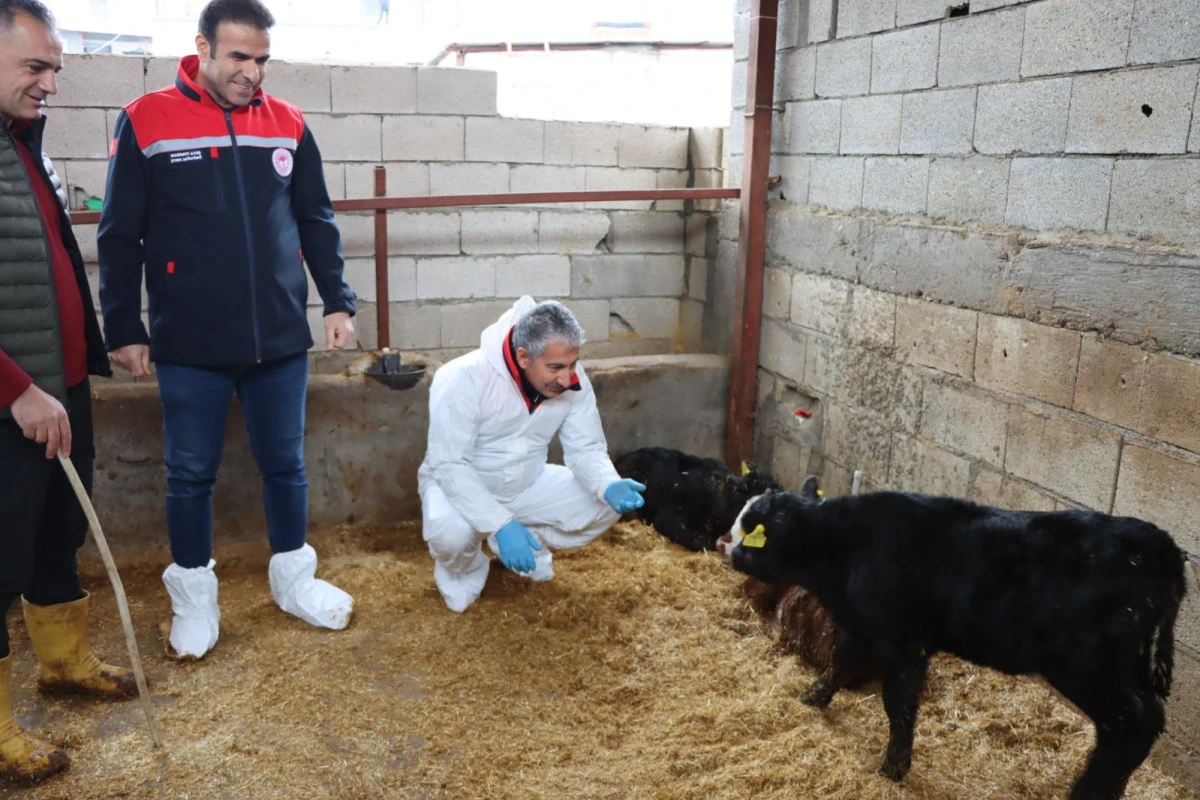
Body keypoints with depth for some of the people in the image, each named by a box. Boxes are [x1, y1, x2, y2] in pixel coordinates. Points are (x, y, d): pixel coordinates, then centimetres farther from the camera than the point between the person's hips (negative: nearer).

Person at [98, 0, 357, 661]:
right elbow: (119, 236, -1)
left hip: (281, 340, 3)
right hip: (189, 347, -2)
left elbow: (316, 222, 11)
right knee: (190, 474, 9)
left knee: (285, 465, 12)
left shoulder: (288, 124, 5)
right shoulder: (146, 122, -4)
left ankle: (293, 579, 31)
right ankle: (194, 596, 27)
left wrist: (338, 301, 5)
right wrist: (124, 328, -2)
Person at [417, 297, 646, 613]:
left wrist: (610, 485, -33)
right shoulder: (463, 379, -30)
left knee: (606, 503, -15)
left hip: (527, 486, 4)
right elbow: (448, 466, -31)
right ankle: (463, 568, 2)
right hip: (457, 484, -4)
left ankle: (528, 543, 9)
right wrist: (501, 524, -42)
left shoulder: (573, 380, -16)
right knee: (450, 532, -37)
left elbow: (586, 448, -9)